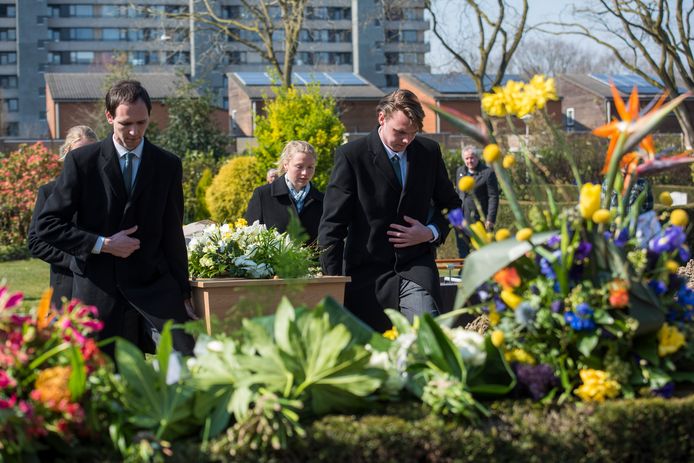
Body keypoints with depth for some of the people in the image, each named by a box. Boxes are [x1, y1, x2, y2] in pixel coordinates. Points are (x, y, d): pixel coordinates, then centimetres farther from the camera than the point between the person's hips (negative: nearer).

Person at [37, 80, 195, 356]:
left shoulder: (168, 165, 7)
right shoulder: (81, 161, 0)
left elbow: (173, 235, 11)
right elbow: (47, 225, -2)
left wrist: (183, 294, 11)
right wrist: (103, 244, -12)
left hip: (154, 288, 2)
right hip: (98, 292, -1)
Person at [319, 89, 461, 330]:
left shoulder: (429, 152, 6)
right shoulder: (351, 156, -6)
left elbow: (450, 204, 21)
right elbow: (332, 226, -6)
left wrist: (432, 232, -1)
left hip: (416, 266, 2)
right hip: (368, 272, -2)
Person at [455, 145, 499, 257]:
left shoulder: (488, 172, -9)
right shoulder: (459, 171, 11)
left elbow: (493, 197, -11)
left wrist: (490, 219, -15)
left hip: (479, 219, -6)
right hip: (461, 219, 6)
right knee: (462, 250, 13)